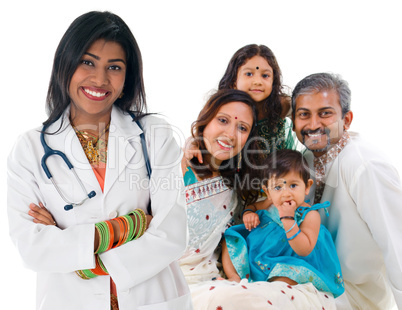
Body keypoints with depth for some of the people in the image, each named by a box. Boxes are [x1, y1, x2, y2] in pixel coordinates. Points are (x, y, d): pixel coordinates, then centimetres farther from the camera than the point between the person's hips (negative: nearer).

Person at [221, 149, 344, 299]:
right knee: (229, 242, 3)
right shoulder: (268, 205, -2)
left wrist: (288, 219, -33)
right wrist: (249, 213, -4)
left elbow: (304, 250, -27)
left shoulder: (309, 214, -16)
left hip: (285, 265, -6)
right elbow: (252, 205, 22)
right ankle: (235, 279, -8)